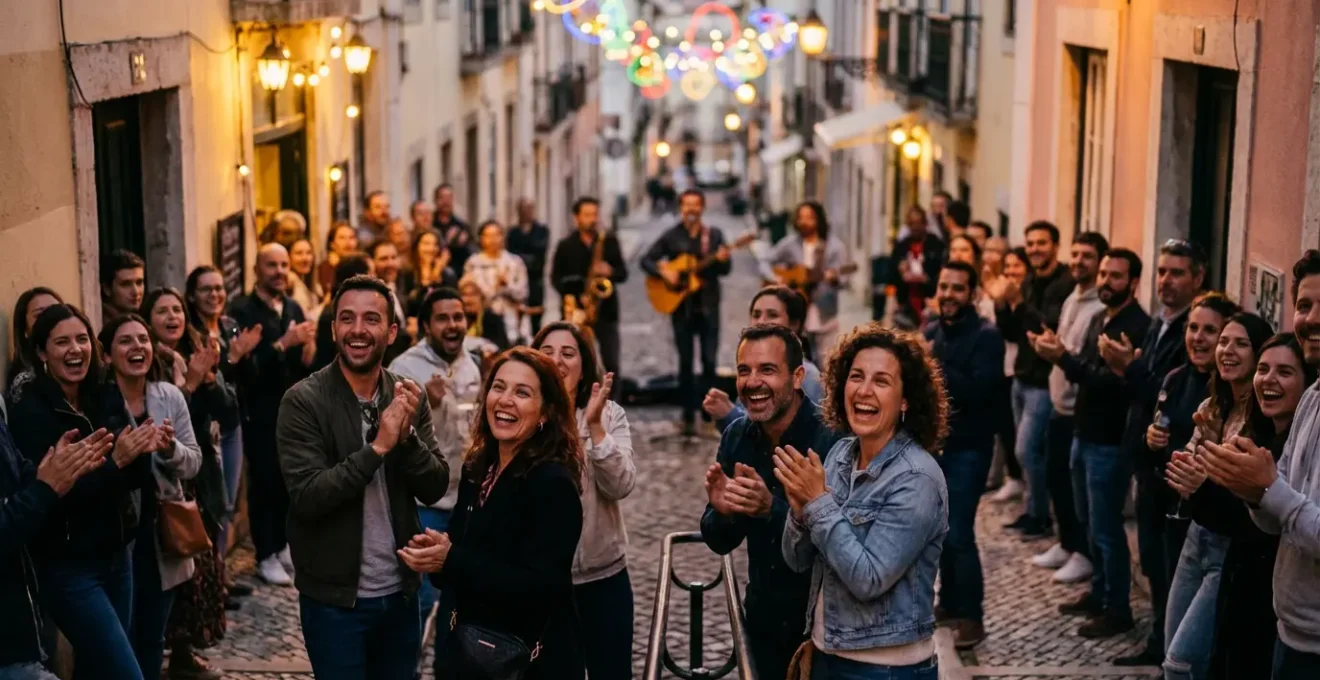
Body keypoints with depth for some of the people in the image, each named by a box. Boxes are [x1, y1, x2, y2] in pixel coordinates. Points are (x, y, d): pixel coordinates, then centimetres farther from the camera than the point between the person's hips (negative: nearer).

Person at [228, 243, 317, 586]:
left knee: (290, 480, 8)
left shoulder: (294, 308, 11)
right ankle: (266, 556, 9)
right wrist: (283, 343, -26)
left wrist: (308, 357, -6)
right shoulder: (242, 310, -9)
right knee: (264, 482, 1)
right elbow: (245, 362, -20)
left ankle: (282, 545, 22)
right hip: (261, 411, -5)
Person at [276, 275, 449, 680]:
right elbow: (307, 498, -21)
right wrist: (378, 447, -27)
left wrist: (407, 435, -20)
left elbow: (435, 488, -3)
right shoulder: (303, 401, -12)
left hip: (401, 592, 4)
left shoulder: (408, 397, 1)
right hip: (334, 598, -4)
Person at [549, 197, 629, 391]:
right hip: (577, 311, -1)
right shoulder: (565, 245, 4)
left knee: (611, 364, -4)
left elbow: (623, 273, 8)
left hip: (606, 310, 1)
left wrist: (610, 272, -15)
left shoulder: (610, 241, 7)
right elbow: (556, 278, 3)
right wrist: (572, 298, -12)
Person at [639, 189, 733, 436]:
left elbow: (726, 270, 1)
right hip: (681, 306, 0)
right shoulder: (671, 236, 3)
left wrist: (722, 260, -21)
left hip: (708, 306, 0)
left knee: (709, 361, -3)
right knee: (685, 363, 3)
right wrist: (663, 273, -13)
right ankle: (689, 417, 9)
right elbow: (646, 260, 4)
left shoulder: (714, 235, 4)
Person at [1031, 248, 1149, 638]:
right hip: (1084, 434, 9)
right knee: (1091, 522, 17)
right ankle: (1099, 594, 30)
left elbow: (1114, 382, -25)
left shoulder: (1137, 326, -17)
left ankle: (1118, 610, 8)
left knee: (1106, 528, -2)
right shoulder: (1099, 320, 12)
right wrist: (1059, 356, -8)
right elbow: (1086, 372, 10)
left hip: (1110, 441, -9)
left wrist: (1064, 359, -28)